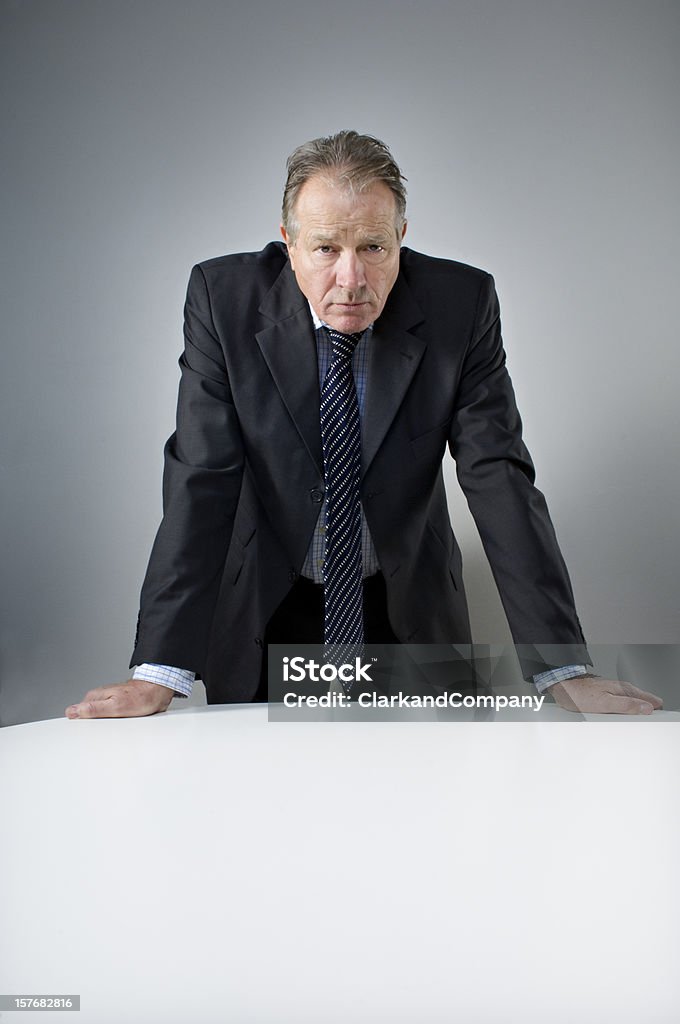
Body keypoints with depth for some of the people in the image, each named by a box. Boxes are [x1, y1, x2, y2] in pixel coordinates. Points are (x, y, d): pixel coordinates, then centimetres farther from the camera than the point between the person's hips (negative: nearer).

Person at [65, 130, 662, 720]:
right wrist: (159, 672, -27)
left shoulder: (463, 304, -16)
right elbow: (202, 480, -20)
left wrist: (564, 669, -25)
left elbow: (499, 478, -18)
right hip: (265, 608, 0)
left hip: (410, 610, 1)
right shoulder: (224, 298, -16)